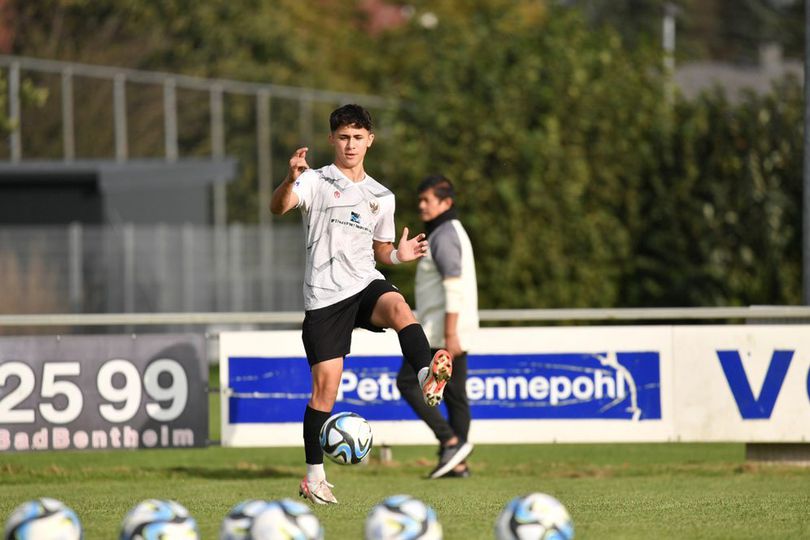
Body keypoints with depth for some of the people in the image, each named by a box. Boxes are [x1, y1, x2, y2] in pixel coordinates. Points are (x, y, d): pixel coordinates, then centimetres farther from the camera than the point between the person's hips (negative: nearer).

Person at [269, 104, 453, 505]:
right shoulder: (316, 181, 1)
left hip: (365, 284, 3)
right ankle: (313, 477, 8)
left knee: (398, 306, -33)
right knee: (325, 386, -5)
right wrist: (291, 180, -40)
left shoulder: (381, 197, 15)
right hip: (324, 295, -3)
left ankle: (427, 379, -57)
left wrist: (399, 255, 2)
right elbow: (278, 207, -18)